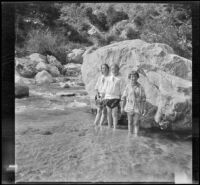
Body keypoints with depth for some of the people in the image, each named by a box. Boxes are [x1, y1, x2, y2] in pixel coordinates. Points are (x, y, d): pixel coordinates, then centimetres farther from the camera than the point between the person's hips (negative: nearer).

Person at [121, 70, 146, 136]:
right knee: (130, 122, 8)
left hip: (138, 108, -1)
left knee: (136, 123, -3)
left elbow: (143, 98, 0)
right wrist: (122, 107, -2)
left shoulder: (140, 87, -4)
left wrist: (143, 109, -3)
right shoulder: (128, 86, -3)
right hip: (129, 107, 1)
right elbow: (124, 97, 0)